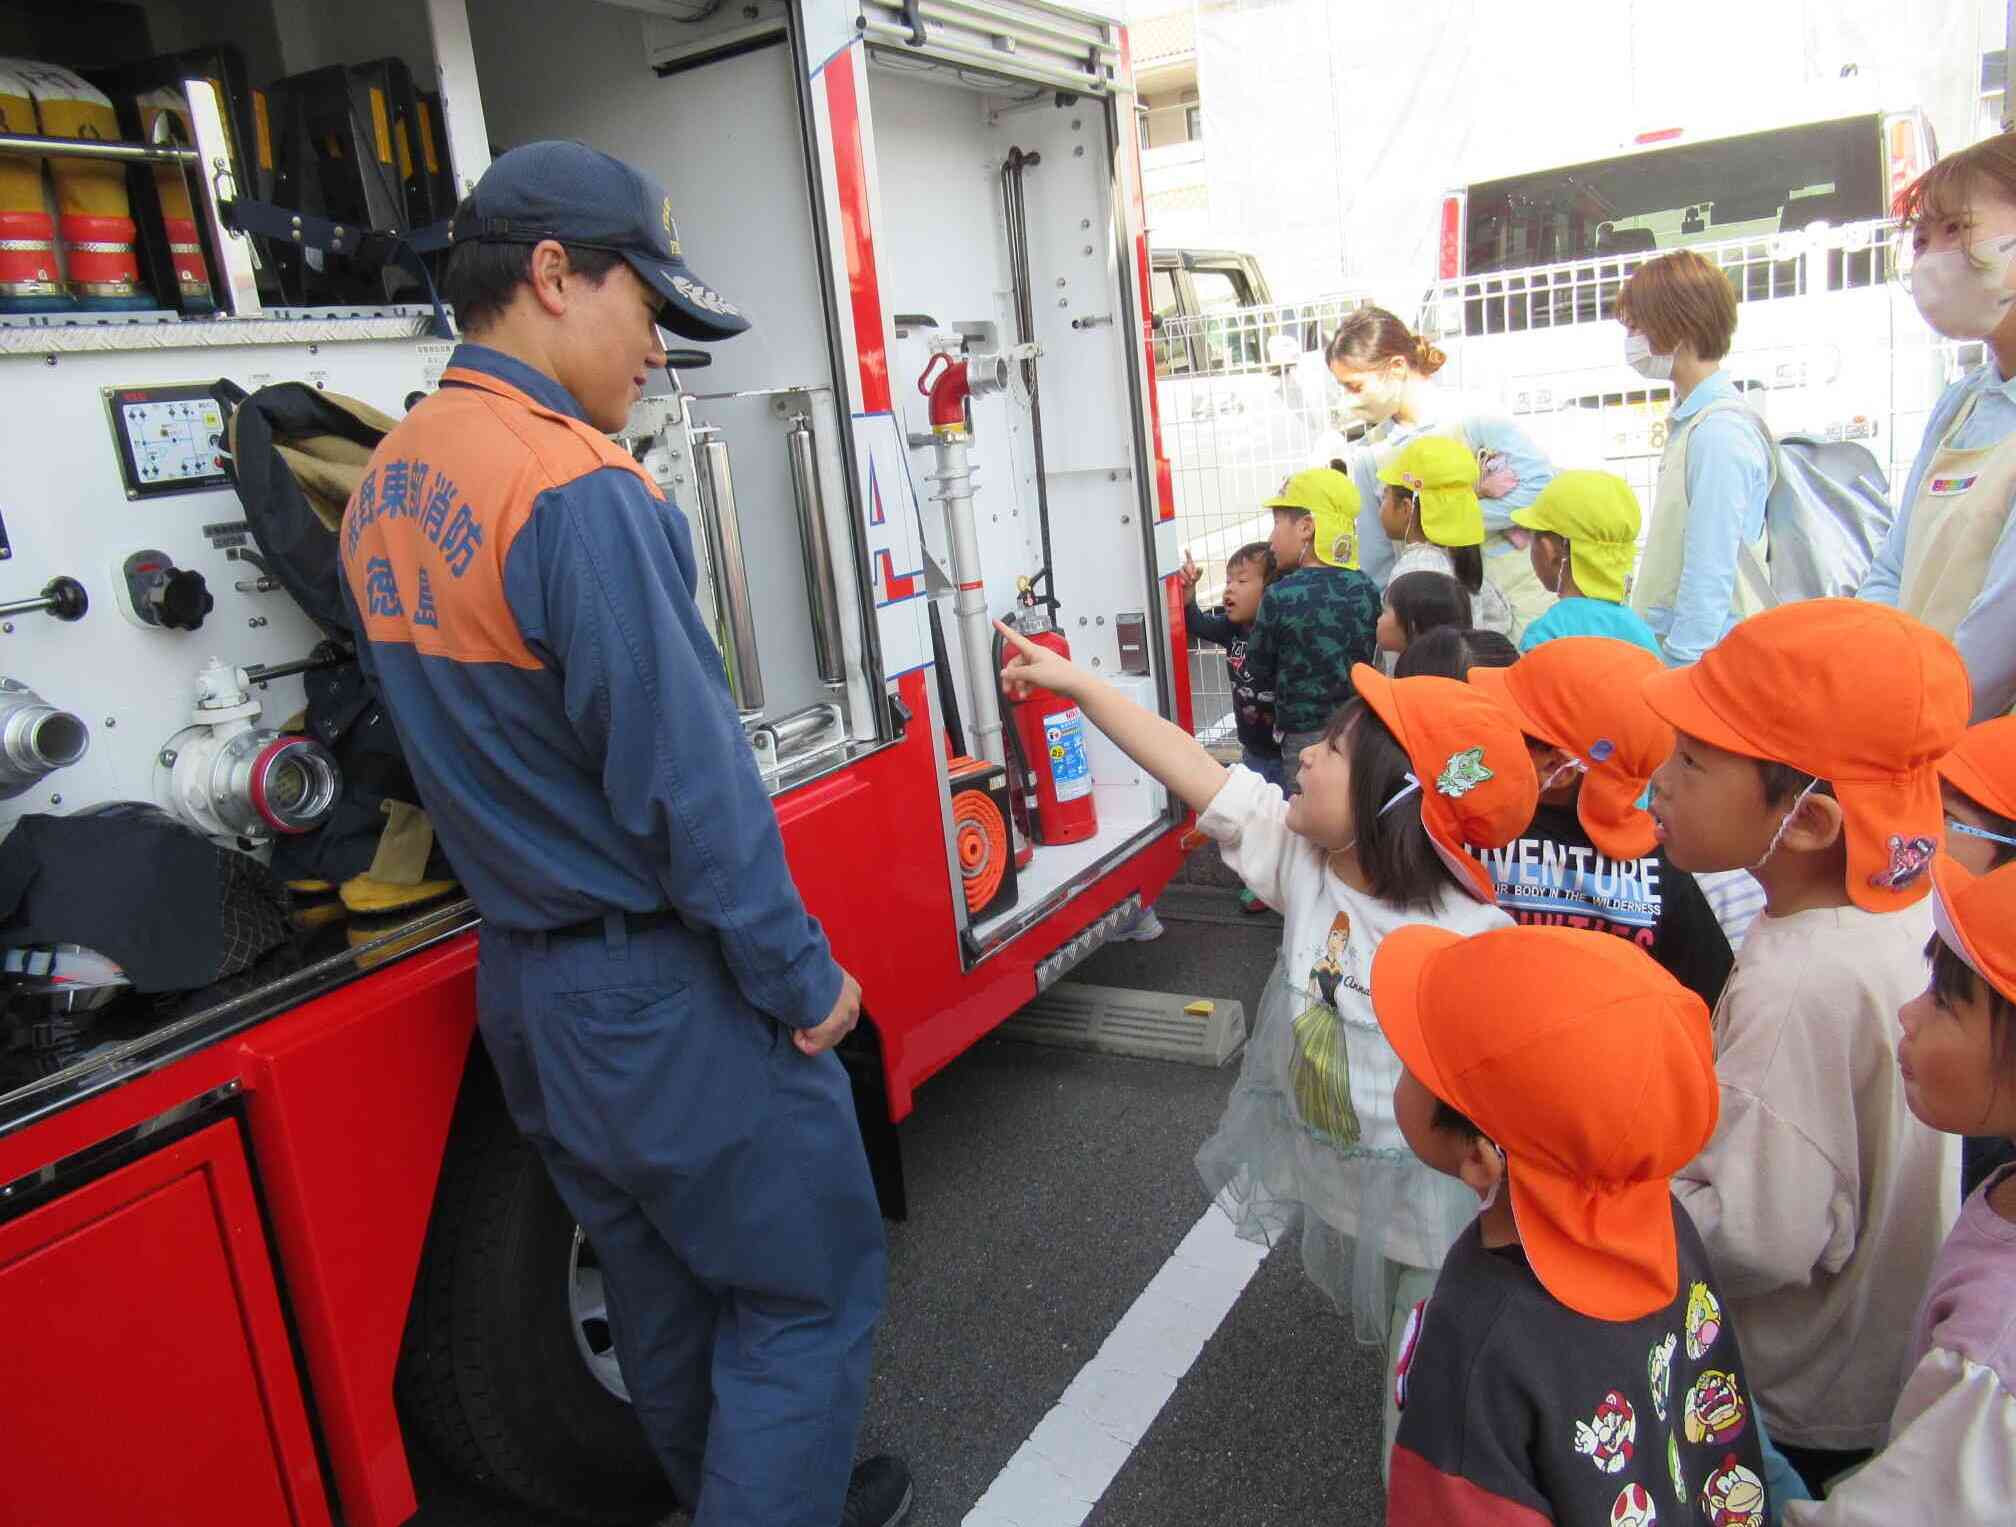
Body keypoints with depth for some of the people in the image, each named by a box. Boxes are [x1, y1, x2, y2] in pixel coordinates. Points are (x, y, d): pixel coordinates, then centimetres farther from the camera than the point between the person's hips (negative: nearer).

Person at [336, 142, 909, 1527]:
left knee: (667, 1289, 23)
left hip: (524, 983, 9)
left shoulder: (384, 489, 6)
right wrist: (801, 977, -12)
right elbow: (688, 776, -23)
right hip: (666, 994, -9)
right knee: (808, 1294, 8)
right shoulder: (578, 490, -22)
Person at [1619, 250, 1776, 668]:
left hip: (1700, 655, -9)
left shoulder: (1719, 431, -16)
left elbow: (1711, 576, -20)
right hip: (1672, 644, 9)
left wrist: (1679, 666, -19)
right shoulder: (1690, 421, 13)